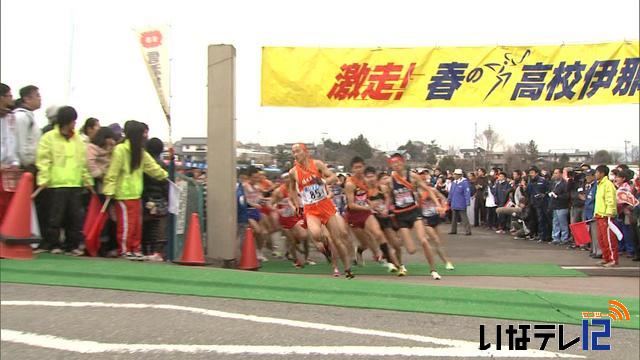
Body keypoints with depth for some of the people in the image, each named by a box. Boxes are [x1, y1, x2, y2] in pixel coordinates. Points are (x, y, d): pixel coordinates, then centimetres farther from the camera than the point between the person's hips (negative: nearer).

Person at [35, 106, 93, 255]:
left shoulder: (78, 140, 15)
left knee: (75, 216, 5)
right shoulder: (49, 138, -1)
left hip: (75, 184, 5)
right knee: (56, 216, -3)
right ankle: (52, 244, 7)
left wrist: (87, 180, 16)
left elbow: (84, 163, 19)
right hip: (57, 184, -5)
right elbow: (43, 160, -5)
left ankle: (72, 245, 14)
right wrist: (43, 179, -13)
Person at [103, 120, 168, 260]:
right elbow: (112, 171, -16)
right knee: (126, 223, -3)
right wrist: (109, 190, -18)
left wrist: (163, 175, 28)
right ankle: (124, 250, 6)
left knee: (137, 223, 11)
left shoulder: (140, 151, 12)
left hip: (136, 194, 8)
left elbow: (151, 166, 24)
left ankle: (135, 250, 19)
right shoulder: (120, 149, -14)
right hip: (123, 194, -8)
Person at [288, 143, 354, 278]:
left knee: (337, 238, 3)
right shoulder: (293, 172, -2)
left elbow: (334, 177, -8)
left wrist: (324, 181, -26)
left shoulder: (317, 164, -5)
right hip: (311, 210, 0)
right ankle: (321, 244, 6)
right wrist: (296, 204, 9)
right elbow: (292, 189, 16)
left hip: (326, 205, 0)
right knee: (315, 234, -30)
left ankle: (348, 269, 17)